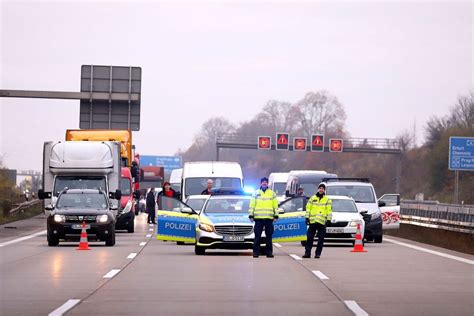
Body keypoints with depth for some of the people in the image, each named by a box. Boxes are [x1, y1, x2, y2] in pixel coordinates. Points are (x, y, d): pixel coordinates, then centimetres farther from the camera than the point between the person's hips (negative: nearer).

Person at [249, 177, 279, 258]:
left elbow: (275, 205, 11)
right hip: (258, 218, -1)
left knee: (269, 236, 3)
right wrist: (251, 215, 1)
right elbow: (251, 205, 8)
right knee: (257, 236, -2)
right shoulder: (256, 193, 10)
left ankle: (269, 252, 8)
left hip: (269, 218, 1)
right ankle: (256, 252, 0)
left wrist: (276, 215, 5)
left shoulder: (272, 193, 11)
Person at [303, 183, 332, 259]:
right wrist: (307, 217, 4)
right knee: (309, 238, 1)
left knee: (321, 239, -1)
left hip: (322, 222, -1)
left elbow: (329, 210, 4)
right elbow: (308, 208, 11)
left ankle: (318, 253, 4)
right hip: (312, 221, 1)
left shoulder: (327, 200, 7)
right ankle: (307, 252, 4)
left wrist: (328, 220, -4)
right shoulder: (312, 198, 12)